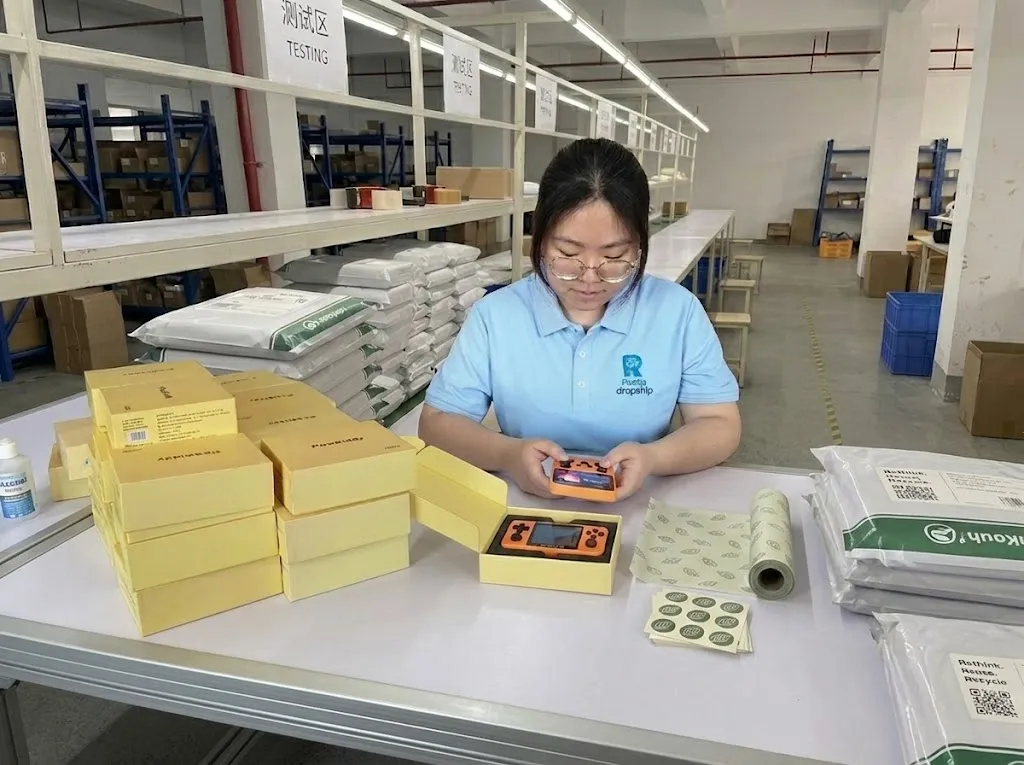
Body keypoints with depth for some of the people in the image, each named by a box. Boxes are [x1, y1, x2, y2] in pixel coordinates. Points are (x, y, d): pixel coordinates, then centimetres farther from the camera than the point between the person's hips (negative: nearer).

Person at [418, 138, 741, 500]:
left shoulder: (678, 311, -4)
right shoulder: (494, 315, -4)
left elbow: (722, 426, -1)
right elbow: (436, 423, -2)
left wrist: (654, 457, -21)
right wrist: (507, 454, -21)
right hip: (526, 508, 0)